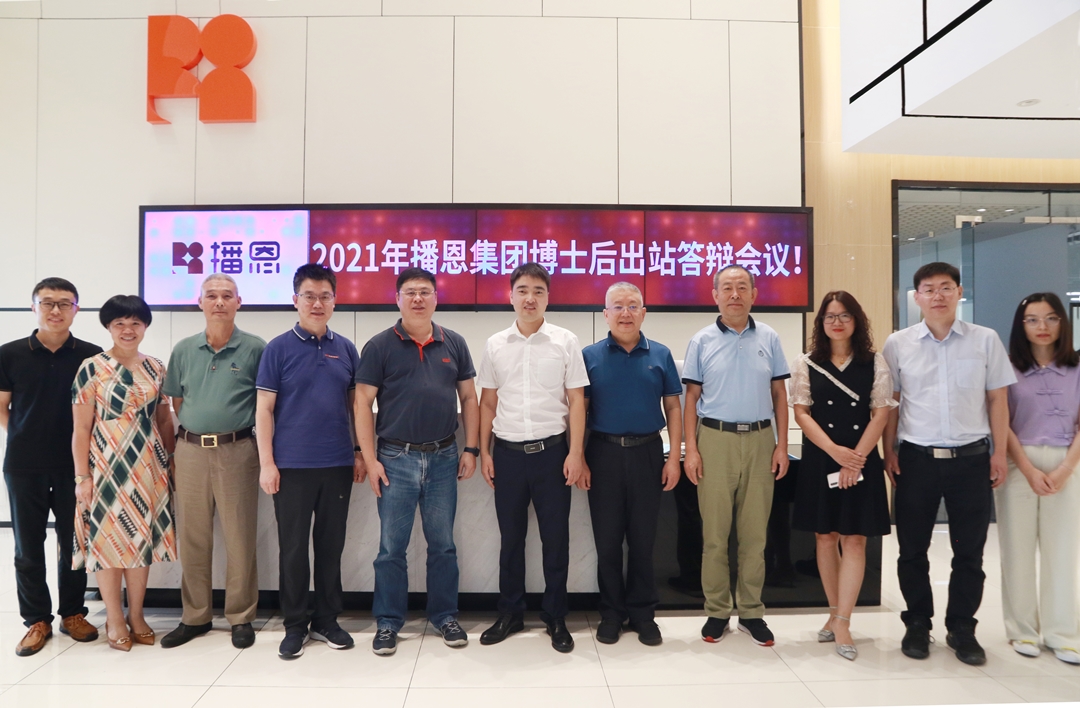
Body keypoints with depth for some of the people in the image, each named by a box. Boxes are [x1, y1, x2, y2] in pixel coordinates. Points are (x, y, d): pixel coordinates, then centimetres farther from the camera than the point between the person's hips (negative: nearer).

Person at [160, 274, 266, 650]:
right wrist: (199, 427, 5)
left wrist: (231, 428, -3)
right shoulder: (184, 350, 8)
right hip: (190, 450, 4)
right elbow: (177, 402, 15)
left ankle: (241, 618, 15)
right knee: (192, 537, 10)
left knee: (240, 538, 2)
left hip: (237, 451, -3)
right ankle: (195, 616, 23)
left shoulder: (254, 349, -2)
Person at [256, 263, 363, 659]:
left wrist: (360, 453, 7)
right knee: (293, 548, 6)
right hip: (292, 466, -3)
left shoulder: (345, 349, 7)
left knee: (331, 546, 11)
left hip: (337, 465, 3)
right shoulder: (279, 348, -2)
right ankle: (294, 626, 20)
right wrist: (266, 463, -9)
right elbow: (264, 408, -3)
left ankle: (327, 621, 25)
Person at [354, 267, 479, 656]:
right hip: (396, 459, -2)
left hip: (443, 457, 2)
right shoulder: (379, 346, -2)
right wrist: (370, 459, -8)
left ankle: (445, 616, 27)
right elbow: (363, 403, -3)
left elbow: (468, 398, 10)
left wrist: (470, 449, 3)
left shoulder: (454, 343, 6)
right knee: (391, 547, 7)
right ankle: (388, 622, 21)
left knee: (443, 544, 12)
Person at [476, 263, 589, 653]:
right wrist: (484, 452, 5)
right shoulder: (495, 345, 5)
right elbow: (488, 403, 10)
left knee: (556, 537, 7)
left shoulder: (565, 341, -1)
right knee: (511, 537, 13)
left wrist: (576, 453, -6)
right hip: (508, 452, 2)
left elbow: (576, 401, -1)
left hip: (552, 450, -2)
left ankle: (556, 617, 23)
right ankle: (510, 613, 28)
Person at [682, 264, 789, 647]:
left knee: (755, 533, 8)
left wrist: (781, 445, 3)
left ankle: (751, 611, 20)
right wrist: (691, 450, -4)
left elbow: (779, 394, 9)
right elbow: (691, 397, 3)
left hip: (760, 441, 2)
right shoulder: (702, 341, 3)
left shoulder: (769, 339, 7)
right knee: (715, 532, 3)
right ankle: (717, 611, 15)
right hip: (715, 440, -1)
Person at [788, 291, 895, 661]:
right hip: (819, 461, 1)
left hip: (862, 461, 0)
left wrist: (856, 457, -11)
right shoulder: (805, 364, 4)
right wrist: (835, 450, -14)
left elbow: (881, 414, -1)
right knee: (825, 538, 7)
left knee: (854, 540, -3)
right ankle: (836, 613, 21)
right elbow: (801, 413, -2)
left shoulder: (875, 363, 4)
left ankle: (842, 623, 0)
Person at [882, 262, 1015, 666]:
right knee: (912, 550, 8)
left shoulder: (986, 340, 2)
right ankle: (917, 624, 25)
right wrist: (889, 452, 0)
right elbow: (890, 402, 5)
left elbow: (997, 399, 4)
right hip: (916, 460, 0)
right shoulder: (898, 344, 2)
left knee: (969, 552, 9)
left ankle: (961, 629, 25)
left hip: (971, 458, 0)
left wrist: (999, 453, 1)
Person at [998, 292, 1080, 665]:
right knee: (1018, 549, 3)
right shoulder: (1010, 369, 1)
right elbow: (1003, 426, -2)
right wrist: (1029, 470, -10)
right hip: (1017, 466, -1)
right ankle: (1023, 630, 13)